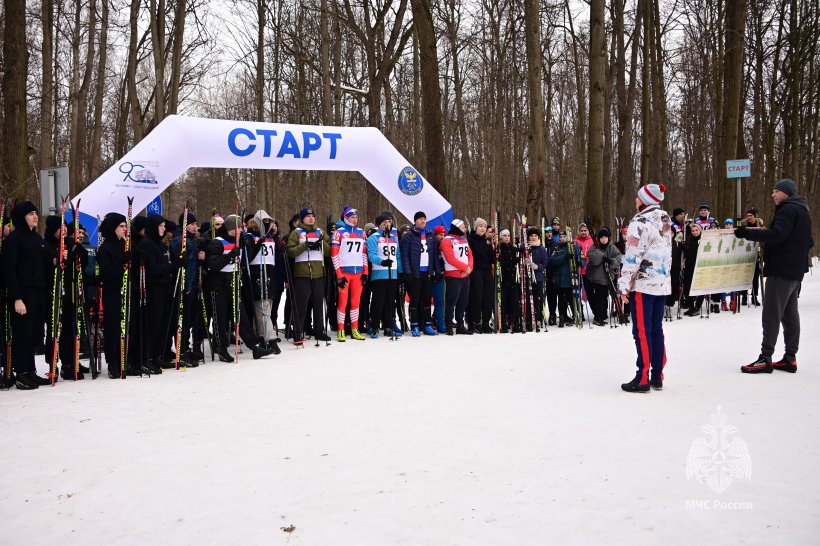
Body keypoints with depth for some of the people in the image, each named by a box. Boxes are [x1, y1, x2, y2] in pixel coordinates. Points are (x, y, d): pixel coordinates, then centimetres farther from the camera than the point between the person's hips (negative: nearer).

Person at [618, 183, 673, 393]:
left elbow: (632, 257, -15)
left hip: (643, 283, -7)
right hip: (663, 284, 7)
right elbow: (668, 254, 17)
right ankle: (657, 377, 16)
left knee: (642, 331, -4)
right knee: (657, 329, 12)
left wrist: (624, 285, -10)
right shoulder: (665, 221, 11)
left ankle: (643, 379, -2)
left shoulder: (639, 222, -13)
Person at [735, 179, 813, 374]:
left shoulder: (788, 210, -13)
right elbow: (808, 242, 26)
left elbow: (777, 235, -28)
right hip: (796, 271, 10)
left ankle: (765, 358, -11)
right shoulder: (802, 211, 20)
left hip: (781, 270, -10)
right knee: (790, 313, 10)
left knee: (772, 313, -10)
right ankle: (790, 358, 13)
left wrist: (747, 233, -29)